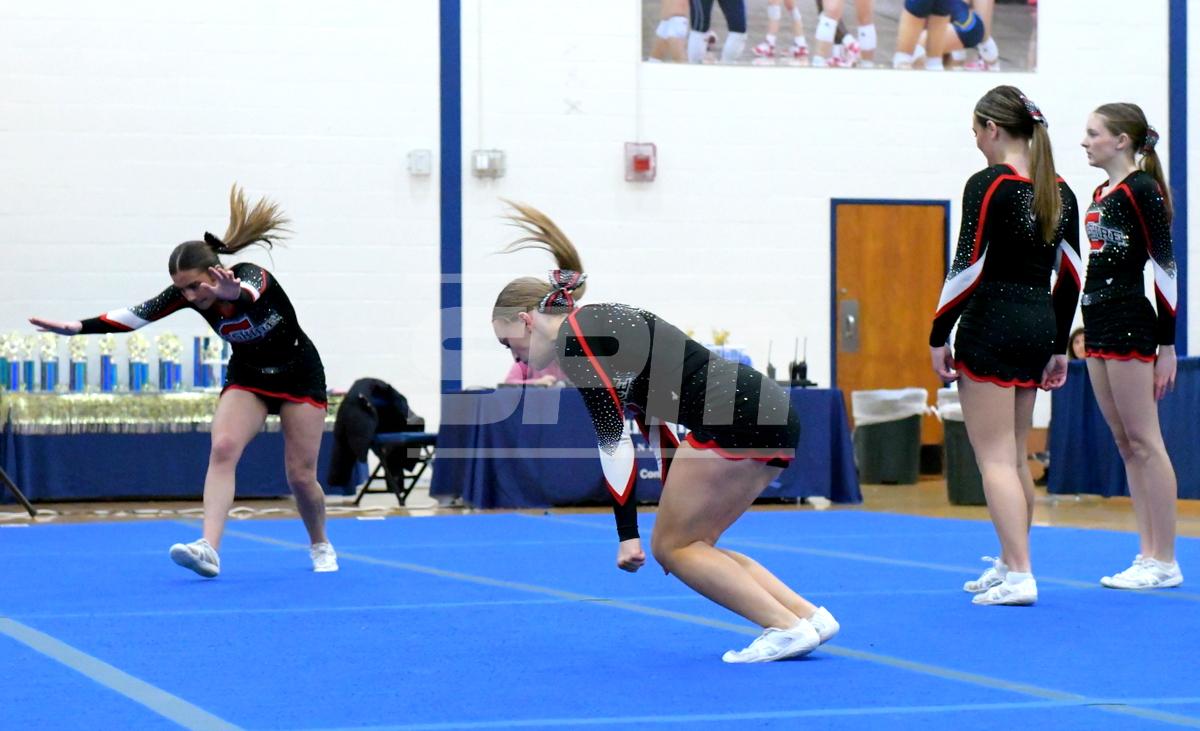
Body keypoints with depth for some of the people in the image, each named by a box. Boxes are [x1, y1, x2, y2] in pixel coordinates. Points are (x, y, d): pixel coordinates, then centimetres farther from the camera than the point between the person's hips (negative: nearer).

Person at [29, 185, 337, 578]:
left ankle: (321, 547, 27)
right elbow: (138, 314, -26)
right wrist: (78, 327, -37)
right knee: (223, 448, -23)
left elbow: (248, 294, -56)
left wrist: (233, 294, -80)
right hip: (248, 376, 4)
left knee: (301, 475, -1)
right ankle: (209, 548, -34)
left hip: (298, 374, -4)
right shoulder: (187, 292, -17)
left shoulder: (252, 276, -31)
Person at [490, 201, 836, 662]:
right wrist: (676, 517, 34)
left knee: (672, 547, 3)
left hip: (736, 418, -9)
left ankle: (788, 628, -4)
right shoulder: (603, 328, 25)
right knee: (689, 546, 16)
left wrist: (627, 533, -8)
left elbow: (614, 441, -11)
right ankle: (810, 616, 10)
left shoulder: (577, 337, -3)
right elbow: (656, 426, 30)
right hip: (772, 417, 9)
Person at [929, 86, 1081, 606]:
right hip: (1038, 326, 7)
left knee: (995, 458, -5)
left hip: (991, 327, -7)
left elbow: (968, 267, -16)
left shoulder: (987, 185, -12)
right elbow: (1070, 274, 11)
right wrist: (1058, 346, 16)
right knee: (1016, 456, 17)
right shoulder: (1058, 190, 8)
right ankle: (1010, 564, 24)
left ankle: (1019, 576, -11)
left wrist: (939, 334, -8)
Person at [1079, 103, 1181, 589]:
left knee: (1143, 442, -7)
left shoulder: (1142, 190, -11)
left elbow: (1165, 267, -14)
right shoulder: (1101, 194, 15)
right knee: (1125, 444, 9)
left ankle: (1165, 562, -3)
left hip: (1131, 325, -9)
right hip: (1100, 328, 9)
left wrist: (1167, 345, -16)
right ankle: (1149, 555, 13)